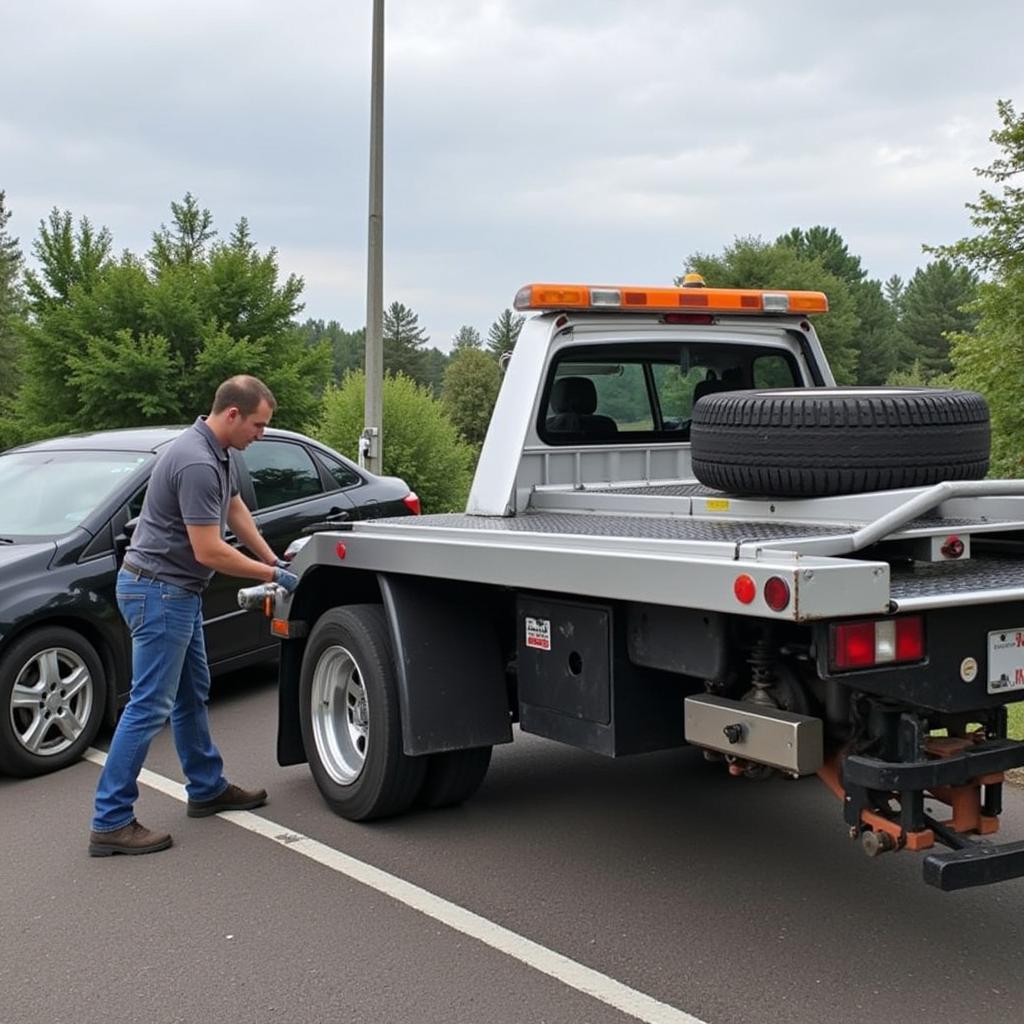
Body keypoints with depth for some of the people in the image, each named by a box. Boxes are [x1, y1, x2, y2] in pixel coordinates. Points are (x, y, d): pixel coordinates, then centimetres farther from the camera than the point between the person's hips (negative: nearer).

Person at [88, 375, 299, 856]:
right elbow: (209, 552, -25)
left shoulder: (217, 453, 6)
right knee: (149, 706, -8)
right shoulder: (197, 464, -25)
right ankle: (111, 822, -4)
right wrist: (272, 575, -12)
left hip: (178, 591, 11)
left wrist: (273, 561, 20)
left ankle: (207, 788, 32)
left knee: (192, 694, 19)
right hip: (159, 591, -11)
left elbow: (235, 509, 23)